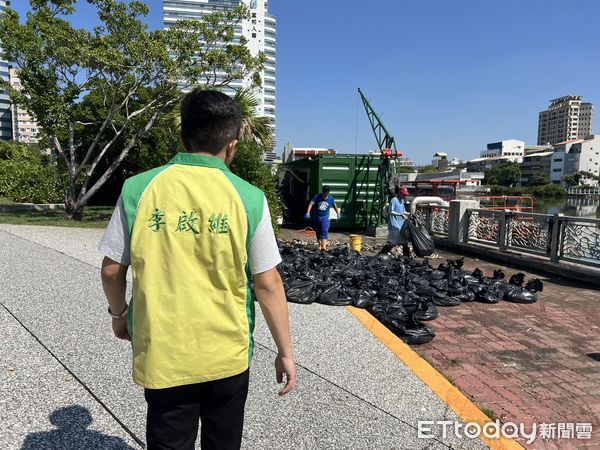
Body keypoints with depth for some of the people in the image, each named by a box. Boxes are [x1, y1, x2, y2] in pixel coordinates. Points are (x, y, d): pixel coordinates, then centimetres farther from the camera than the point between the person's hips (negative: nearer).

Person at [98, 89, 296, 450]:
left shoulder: (139, 188, -8)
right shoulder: (248, 198, -12)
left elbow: (112, 269, 0)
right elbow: (268, 284, -9)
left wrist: (119, 313, 19)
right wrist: (286, 352, 2)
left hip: (161, 356, 1)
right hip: (227, 356, 0)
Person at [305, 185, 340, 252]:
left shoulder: (331, 198, -3)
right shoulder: (317, 197, -8)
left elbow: (335, 206, 12)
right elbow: (311, 204, -16)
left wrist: (338, 214, 6)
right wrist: (308, 212, -28)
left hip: (325, 218, -1)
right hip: (317, 217, 1)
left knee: (324, 231, -17)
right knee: (318, 232, 12)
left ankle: (324, 247, -23)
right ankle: (320, 245, 34)